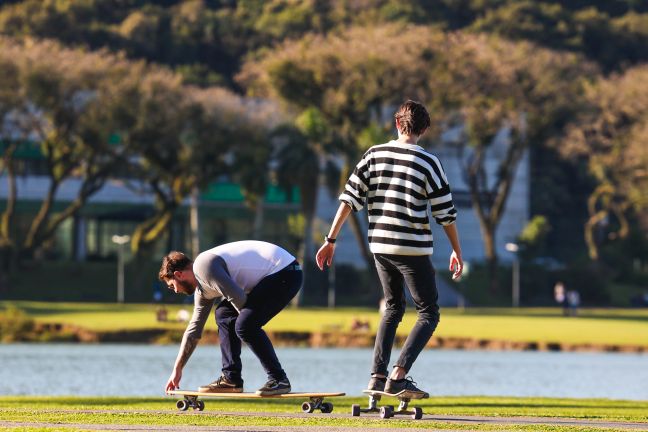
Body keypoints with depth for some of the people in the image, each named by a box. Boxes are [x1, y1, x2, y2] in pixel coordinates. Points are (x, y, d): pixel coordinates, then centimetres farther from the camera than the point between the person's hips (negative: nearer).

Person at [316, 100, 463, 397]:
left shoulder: (374, 155, 4)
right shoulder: (427, 162, -7)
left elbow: (349, 198, 1)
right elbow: (445, 213, -4)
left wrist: (331, 239, 5)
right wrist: (457, 251, 8)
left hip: (380, 246, 5)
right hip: (413, 249, -5)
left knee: (393, 307, 22)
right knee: (428, 314, 3)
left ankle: (378, 375, 13)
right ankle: (398, 375, -13)